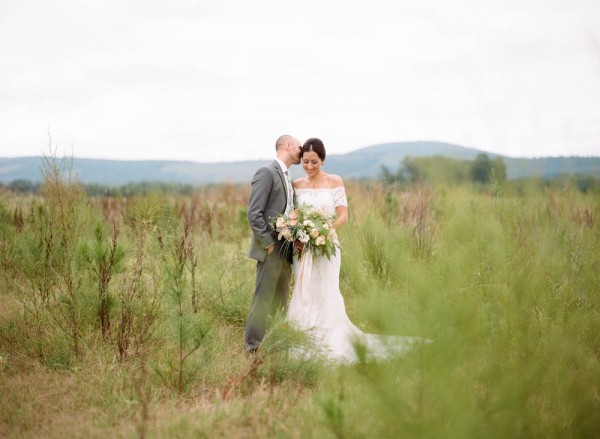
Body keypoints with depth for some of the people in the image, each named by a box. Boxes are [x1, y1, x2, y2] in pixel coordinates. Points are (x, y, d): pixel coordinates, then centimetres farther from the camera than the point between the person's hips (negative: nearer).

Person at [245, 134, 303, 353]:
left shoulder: (286, 176, 18)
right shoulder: (266, 172, -10)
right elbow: (254, 213, -17)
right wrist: (268, 243, -17)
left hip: (286, 250, 9)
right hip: (271, 250, -9)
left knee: (281, 300, 11)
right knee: (264, 299, -6)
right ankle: (254, 346, -1)